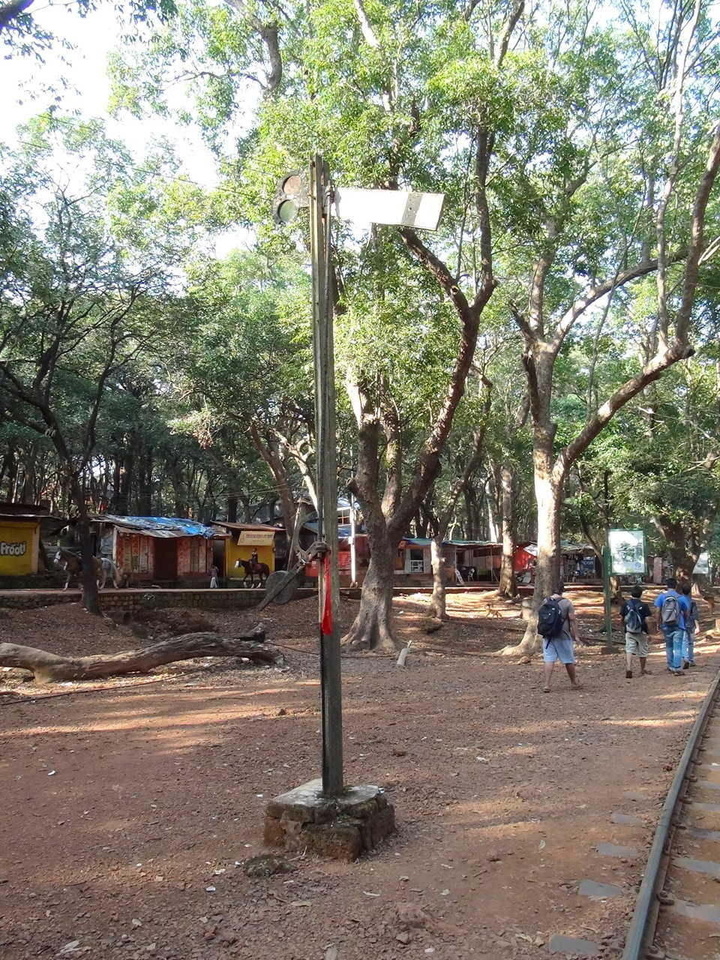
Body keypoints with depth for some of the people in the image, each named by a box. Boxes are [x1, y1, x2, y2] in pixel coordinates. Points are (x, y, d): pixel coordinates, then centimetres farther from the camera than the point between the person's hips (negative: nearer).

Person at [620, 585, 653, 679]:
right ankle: (642, 670, 28)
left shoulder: (626, 604, -3)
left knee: (629, 650, 0)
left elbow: (621, 618, 1)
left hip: (629, 631, 1)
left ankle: (629, 667, -19)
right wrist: (648, 633, -5)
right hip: (641, 632, -1)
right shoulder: (643, 606, -9)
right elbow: (647, 620, -11)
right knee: (643, 651, 14)